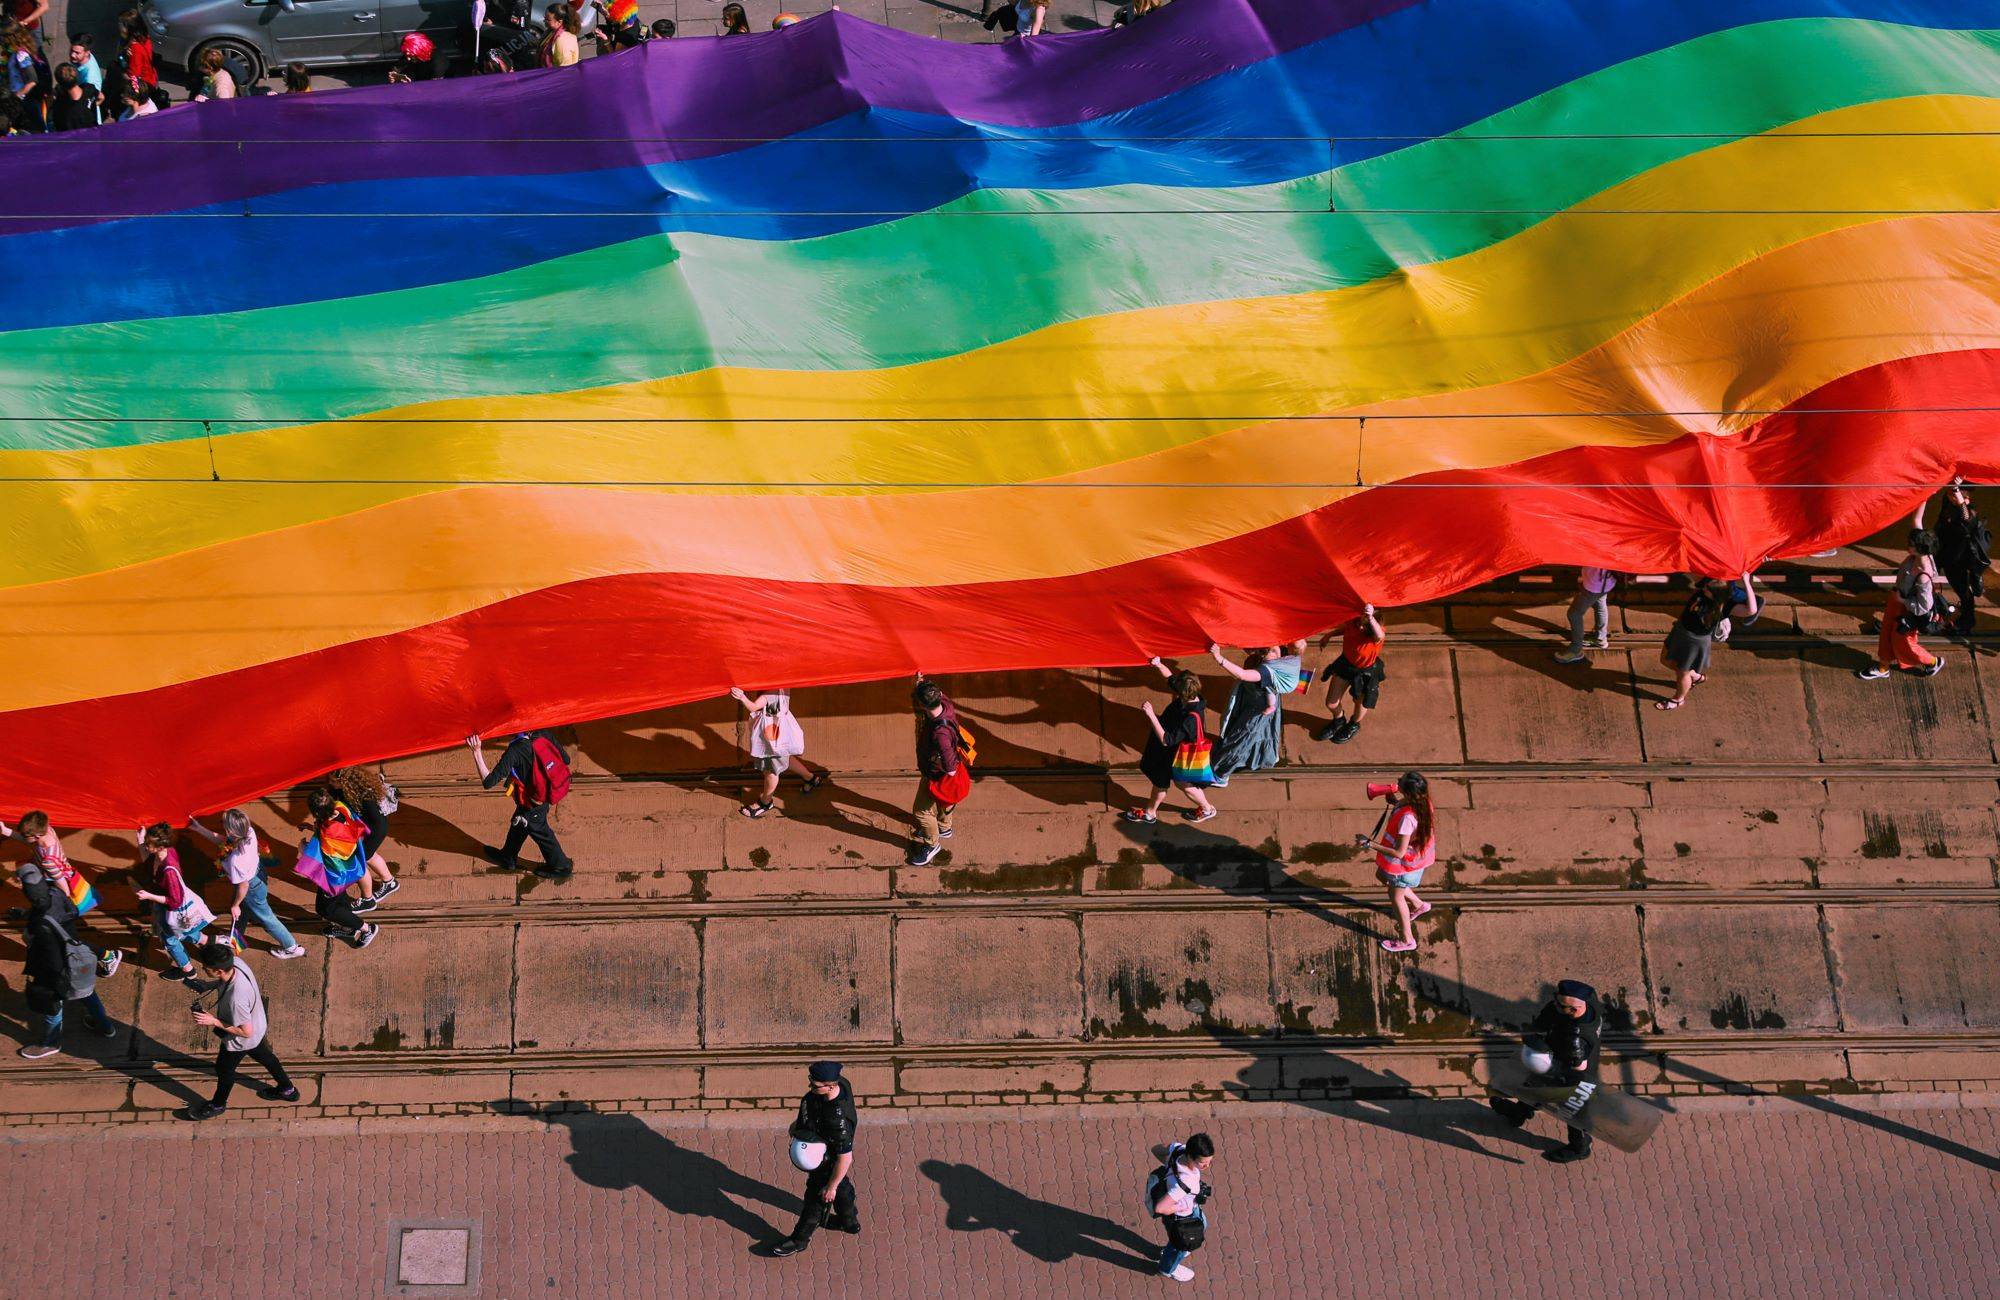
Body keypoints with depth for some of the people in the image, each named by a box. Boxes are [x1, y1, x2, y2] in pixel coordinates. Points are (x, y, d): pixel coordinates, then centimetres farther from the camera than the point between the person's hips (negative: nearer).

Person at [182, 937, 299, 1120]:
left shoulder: (236, 999, -47)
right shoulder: (235, 962, -27)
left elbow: (246, 1032, -31)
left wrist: (214, 1021, -28)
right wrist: (207, 986, -13)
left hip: (241, 1042, -7)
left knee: (224, 1069, 22)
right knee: (263, 1055, 31)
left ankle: (218, 1104, 51)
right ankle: (287, 1089, 54)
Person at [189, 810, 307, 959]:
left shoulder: (235, 860, -45)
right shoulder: (248, 831, -26)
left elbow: (243, 886, -27)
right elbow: (222, 841, -5)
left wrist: (235, 905, -8)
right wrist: (198, 828, -3)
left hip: (252, 888, -7)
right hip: (257, 871, 7)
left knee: (265, 918, 19)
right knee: (240, 909, 33)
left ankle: (292, 948, 40)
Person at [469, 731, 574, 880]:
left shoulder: (514, 752, -33)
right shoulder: (544, 735, -17)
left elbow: (488, 781, -31)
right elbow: (566, 759, -6)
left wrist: (477, 752, -35)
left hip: (533, 804, -7)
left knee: (540, 833, 21)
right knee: (518, 824, 30)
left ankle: (561, 867, 41)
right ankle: (508, 857, 52)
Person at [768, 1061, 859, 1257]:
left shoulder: (838, 1120, -45)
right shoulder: (841, 1083, -23)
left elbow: (845, 1158, -33)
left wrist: (831, 1187, -20)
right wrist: (799, 1124, -3)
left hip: (827, 1164, -8)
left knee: (816, 1200, 18)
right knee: (842, 1187, 32)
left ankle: (800, 1240, 43)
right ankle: (849, 1221, 59)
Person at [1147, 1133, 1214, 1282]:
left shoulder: (1179, 1148, -29)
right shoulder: (1183, 1183, -47)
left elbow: (1156, 1150, -9)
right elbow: (1160, 1208, -44)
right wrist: (1183, 1207, -25)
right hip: (1180, 1218, -7)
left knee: (1201, 1225, 36)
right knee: (1182, 1244, 26)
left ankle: (1168, 1251, 63)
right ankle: (1169, 1269, 60)